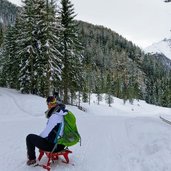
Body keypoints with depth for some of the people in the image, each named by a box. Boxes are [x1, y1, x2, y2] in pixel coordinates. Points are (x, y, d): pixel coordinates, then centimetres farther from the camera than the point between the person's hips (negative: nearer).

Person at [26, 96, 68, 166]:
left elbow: (45, 133, -18)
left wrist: (39, 136, 4)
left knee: (30, 137, 4)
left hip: (54, 145, -9)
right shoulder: (62, 113, 3)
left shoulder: (55, 116, -24)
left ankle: (32, 159, 16)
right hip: (61, 143, 9)